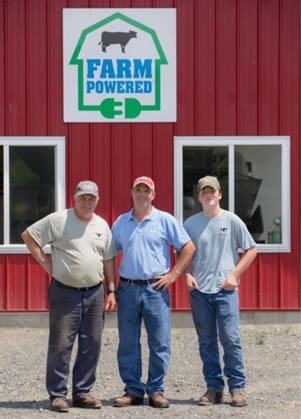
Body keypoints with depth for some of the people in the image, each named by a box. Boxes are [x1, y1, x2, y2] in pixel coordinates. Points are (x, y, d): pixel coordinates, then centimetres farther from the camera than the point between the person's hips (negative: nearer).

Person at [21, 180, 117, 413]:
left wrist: (111, 291, 9)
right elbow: (28, 235, -3)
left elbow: (108, 260, 14)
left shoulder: (102, 225, 10)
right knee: (61, 345, -3)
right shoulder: (58, 220, -5)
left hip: (95, 293, 5)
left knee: (91, 345, 7)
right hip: (65, 292, -5)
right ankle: (57, 394, 6)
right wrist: (45, 263, -7)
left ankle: (83, 393, 18)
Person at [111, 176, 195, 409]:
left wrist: (173, 274, -4)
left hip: (155, 288, -3)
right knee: (128, 343, 5)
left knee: (160, 343, -1)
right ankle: (133, 390, 14)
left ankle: (156, 390, 9)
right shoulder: (121, 222, 11)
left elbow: (188, 247, 1)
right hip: (127, 288, 3)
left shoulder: (165, 220, 1)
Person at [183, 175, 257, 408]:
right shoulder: (191, 223, 6)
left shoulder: (232, 221, 0)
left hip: (225, 290, -2)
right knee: (207, 342, 7)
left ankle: (238, 387, 4)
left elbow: (251, 250, 3)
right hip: (199, 291, 3)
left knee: (231, 339, -6)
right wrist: (187, 274, -2)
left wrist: (234, 275, -6)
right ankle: (214, 388, 15)